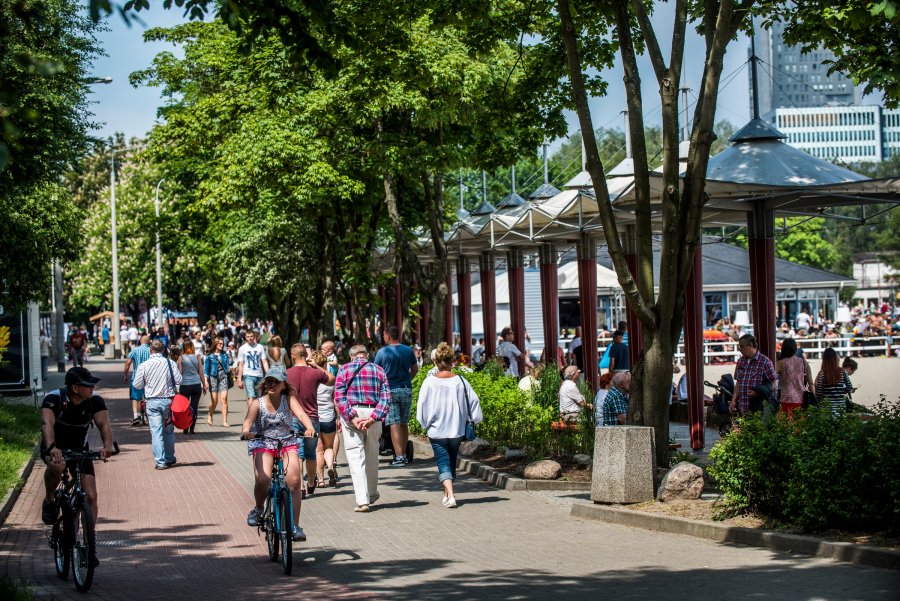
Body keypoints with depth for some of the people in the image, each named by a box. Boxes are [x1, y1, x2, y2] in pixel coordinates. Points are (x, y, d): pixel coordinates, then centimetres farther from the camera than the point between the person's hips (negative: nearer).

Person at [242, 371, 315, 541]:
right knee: (263, 479, -26)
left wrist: (309, 427, -42)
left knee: (294, 480, -19)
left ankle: (295, 525, -6)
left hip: (287, 443, 1)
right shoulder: (257, 403, -7)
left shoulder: (288, 398, -5)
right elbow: (248, 421, -20)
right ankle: (258, 508, 8)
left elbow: (300, 413, -21)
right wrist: (246, 431, -45)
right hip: (263, 444, -1)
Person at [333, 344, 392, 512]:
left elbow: (339, 397, -8)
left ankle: (362, 500, -12)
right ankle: (372, 494, 34)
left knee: (355, 457, -2)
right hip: (372, 414, 2)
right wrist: (372, 418, -11)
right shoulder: (378, 370, 9)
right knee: (372, 455, 19)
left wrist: (352, 417, -13)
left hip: (351, 413, -2)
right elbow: (386, 397, -3)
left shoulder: (344, 370, 4)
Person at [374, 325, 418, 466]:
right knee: (404, 424, 12)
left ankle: (399, 456, -12)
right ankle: (404, 455, 17)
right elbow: (415, 369, 15)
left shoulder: (382, 352, -7)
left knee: (394, 424, -6)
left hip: (390, 390, -4)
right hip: (406, 390, 4)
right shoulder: (408, 351, 4)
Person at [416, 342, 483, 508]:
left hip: (437, 431, -2)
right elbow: (473, 401, -1)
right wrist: (473, 419, 15)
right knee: (452, 462, 20)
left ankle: (450, 495, -19)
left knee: (443, 463, -1)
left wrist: (425, 423, 11)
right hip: (457, 430, 3)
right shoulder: (460, 381, -6)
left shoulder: (429, 382, -10)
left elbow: (422, 406, -5)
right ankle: (447, 494, 32)